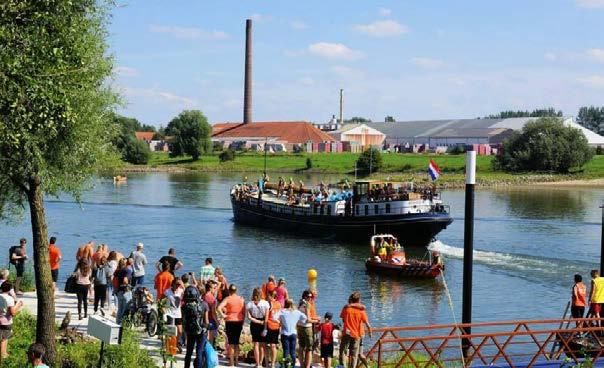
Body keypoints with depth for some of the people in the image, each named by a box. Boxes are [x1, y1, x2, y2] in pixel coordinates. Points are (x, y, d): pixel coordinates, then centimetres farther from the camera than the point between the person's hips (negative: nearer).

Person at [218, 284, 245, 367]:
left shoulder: (227, 299, -8)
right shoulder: (241, 299, 2)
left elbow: (219, 308, -21)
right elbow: (244, 312, 4)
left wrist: (223, 315, -9)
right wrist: (242, 321, 13)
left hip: (230, 321, -3)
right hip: (239, 321, 3)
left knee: (231, 342, 3)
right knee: (237, 342, 15)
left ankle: (231, 362, 5)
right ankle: (236, 360, 20)